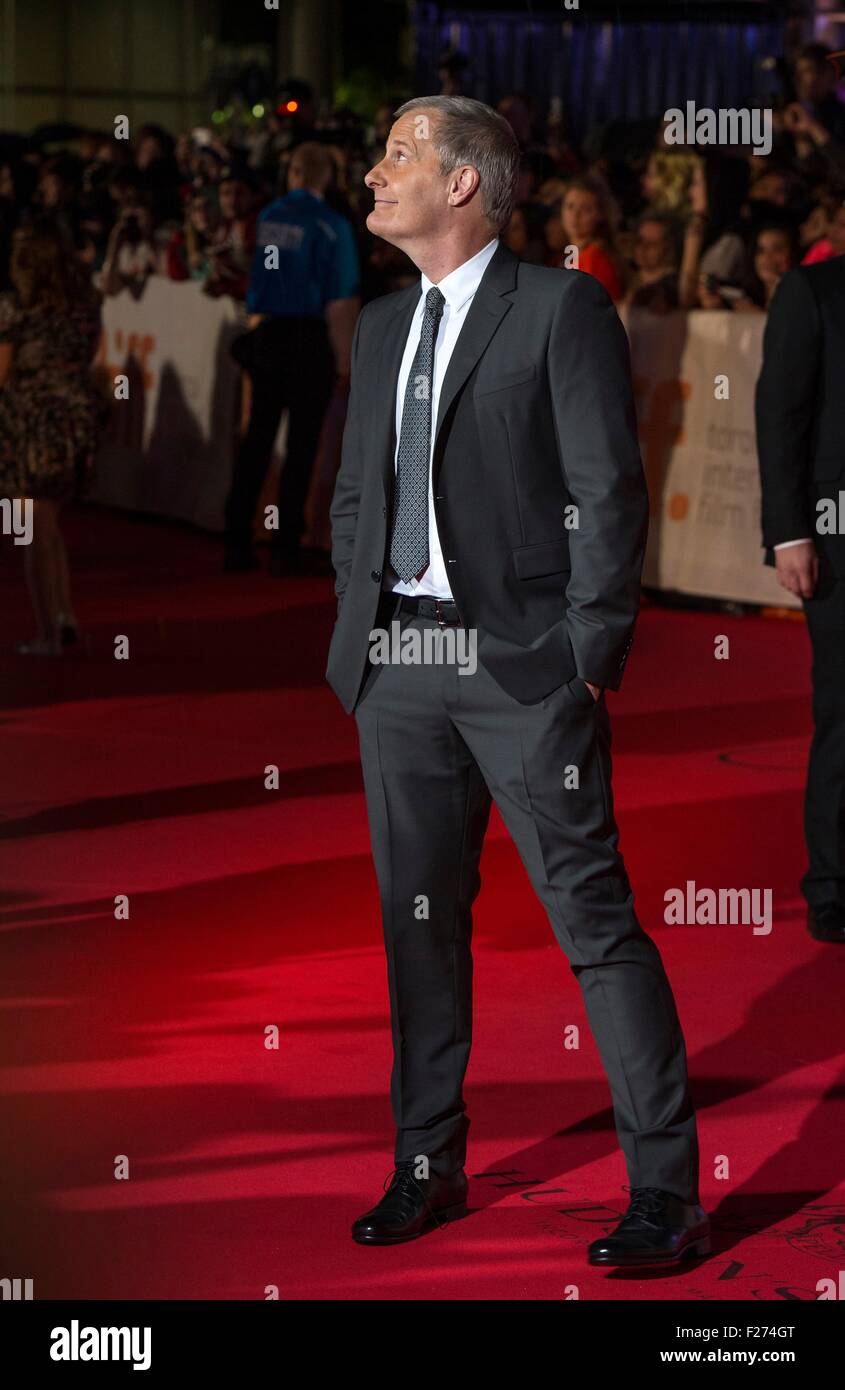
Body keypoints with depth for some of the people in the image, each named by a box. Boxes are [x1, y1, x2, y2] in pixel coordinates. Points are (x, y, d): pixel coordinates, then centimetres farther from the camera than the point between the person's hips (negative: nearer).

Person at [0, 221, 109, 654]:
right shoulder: (86, 303, 4)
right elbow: (88, 357, 10)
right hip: (79, 415, 5)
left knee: (39, 532, 3)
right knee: (49, 525, 19)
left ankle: (49, 633, 6)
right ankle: (65, 614, 10)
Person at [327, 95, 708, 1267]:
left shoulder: (561, 309, -5)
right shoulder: (382, 328, 16)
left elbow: (610, 491, -8)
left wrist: (590, 656, -12)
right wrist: (359, 631, 11)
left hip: (523, 662, -7)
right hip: (400, 664, 7)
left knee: (594, 918, -6)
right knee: (418, 919, 11)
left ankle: (667, 1192, -2)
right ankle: (429, 1167, 23)